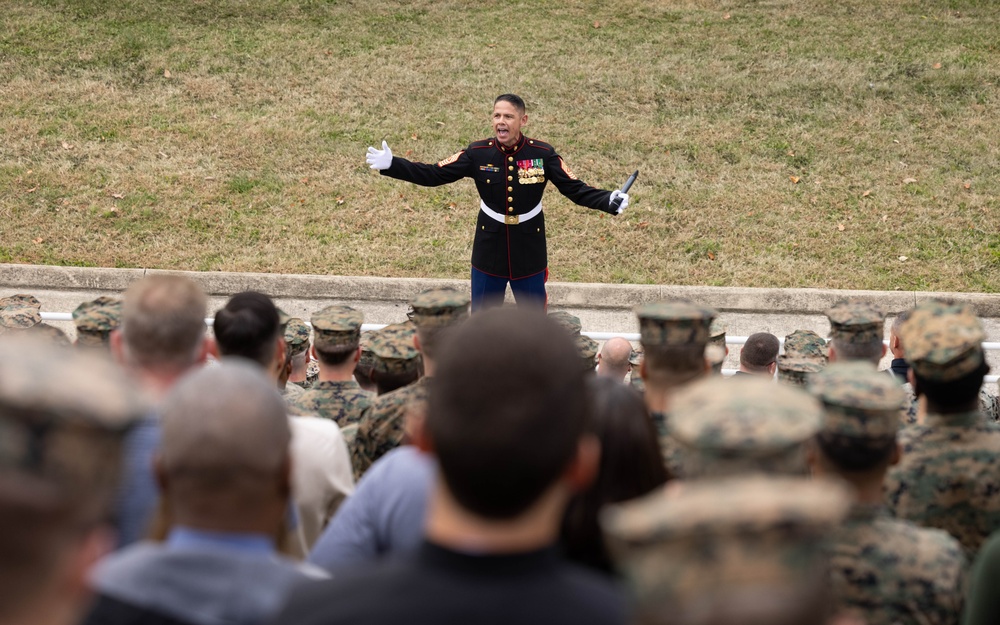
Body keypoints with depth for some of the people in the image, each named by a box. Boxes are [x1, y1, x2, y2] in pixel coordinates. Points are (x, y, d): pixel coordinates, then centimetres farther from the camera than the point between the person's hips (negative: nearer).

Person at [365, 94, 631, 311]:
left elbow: (575, 189, -10)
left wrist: (609, 201, -26)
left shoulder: (543, 154, -12)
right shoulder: (477, 153, -10)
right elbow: (434, 175, -8)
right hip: (489, 251, 1)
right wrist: (391, 165, -17)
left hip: (529, 252, -1)